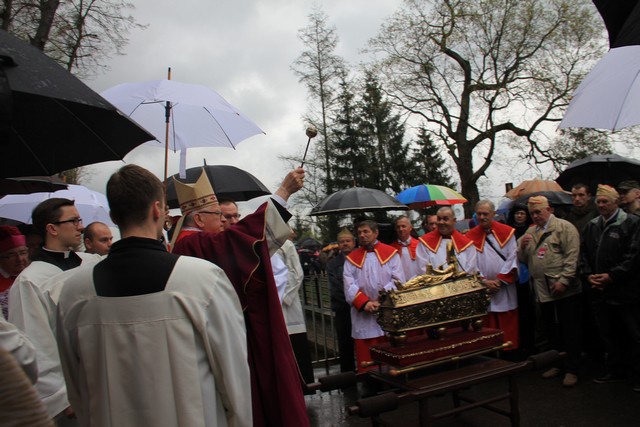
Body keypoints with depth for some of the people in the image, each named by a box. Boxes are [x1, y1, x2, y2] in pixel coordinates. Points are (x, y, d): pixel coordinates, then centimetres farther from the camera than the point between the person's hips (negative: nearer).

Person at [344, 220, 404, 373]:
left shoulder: (391, 253, 5)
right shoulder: (352, 258, 10)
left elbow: (398, 281, -3)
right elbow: (349, 286, -1)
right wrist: (364, 303, -16)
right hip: (363, 316, 1)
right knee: (366, 359, 3)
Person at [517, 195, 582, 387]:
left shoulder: (564, 227, -5)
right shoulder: (530, 232, 15)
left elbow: (572, 256, -12)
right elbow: (524, 259, 16)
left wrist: (563, 281, -18)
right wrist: (522, 247, -4)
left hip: (565, 291, -6)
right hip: (542, 292, 7)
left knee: (570, 331, 3)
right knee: (549, 330, 15)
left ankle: (571, 369, 14)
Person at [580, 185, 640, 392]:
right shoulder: (591, 226, 11)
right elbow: (584, 253, 14)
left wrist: (612, 276, -16)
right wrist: (588, 275, -1)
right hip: (599, 291, 6)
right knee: (608, 334, 15)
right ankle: (615, 371, 28)